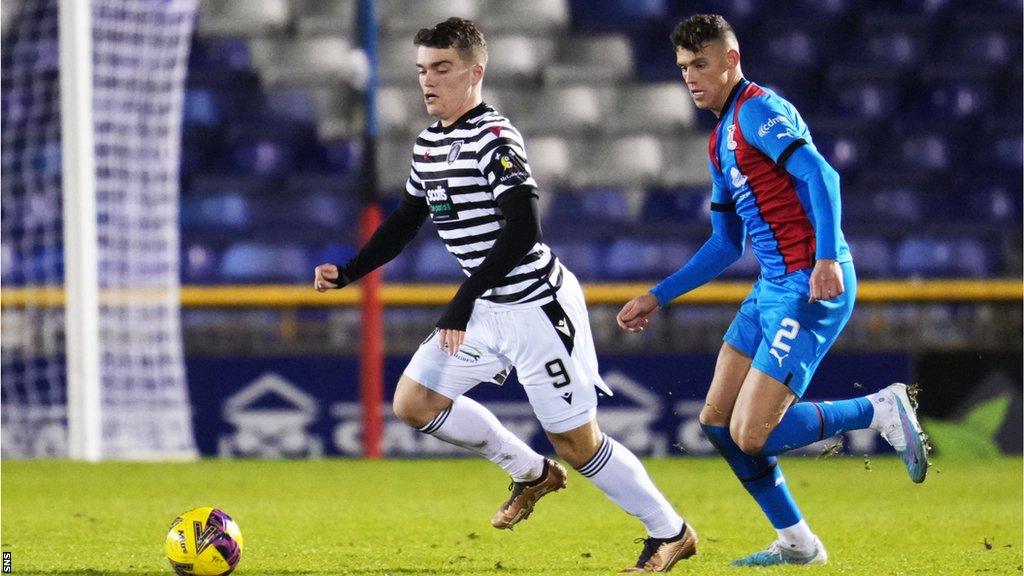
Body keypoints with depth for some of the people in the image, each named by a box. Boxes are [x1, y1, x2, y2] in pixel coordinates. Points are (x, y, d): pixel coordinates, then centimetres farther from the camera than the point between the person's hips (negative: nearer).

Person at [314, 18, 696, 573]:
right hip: (487, 311, 9)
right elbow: (404, 223, 20)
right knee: (414, 402, 5)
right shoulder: (427, 144, 9)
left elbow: (521, 233, -25)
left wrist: (464, 301, -27)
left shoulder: (495, 140, -19)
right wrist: (347, 273, 9)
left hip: (538, 307, -9)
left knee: (576, 443, -4)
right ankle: (531, 473, 21)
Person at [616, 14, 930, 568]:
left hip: (810, 289, -10)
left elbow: (820, 176, -24)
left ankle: (880, 409, 2)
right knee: (717, 422, 8)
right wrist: (657, 297, 26)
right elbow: (726, 243, 28)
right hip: (771, 287, 10)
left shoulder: (759, 110, -10)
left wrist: (827, 259, -36)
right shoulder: (720, 141, 20)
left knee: (751, 435, -14)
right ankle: (797, 544, 17)